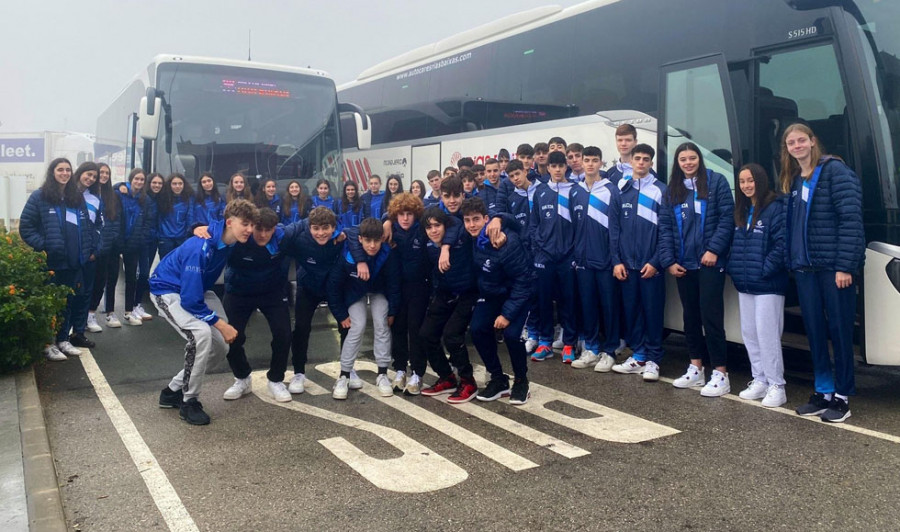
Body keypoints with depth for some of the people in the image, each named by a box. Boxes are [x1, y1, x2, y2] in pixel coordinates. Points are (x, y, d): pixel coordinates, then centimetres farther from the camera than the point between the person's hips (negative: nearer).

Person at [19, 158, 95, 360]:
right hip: (50, 261, -5)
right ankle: (48, 343, 12)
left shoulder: (77, 198, 12)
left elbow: (86, 227, 17)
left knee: (68, 301, 12)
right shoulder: (39, 197, -4)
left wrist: (88, 250, 8)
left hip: (73, 262, 5)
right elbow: (25, 227, -6)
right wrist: (42, 247, -16)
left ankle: (63, 339, 24)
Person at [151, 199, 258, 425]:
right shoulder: (201, 248, -35)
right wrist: (221, 324, -26)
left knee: (220, 346, 1)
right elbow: (190, 301, -33)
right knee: (201, 334, -30)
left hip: (197, 290, 8)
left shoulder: (230, 239, -14)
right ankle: (189, 402, -12)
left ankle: (173, 390, 20)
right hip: (168, 290, -8)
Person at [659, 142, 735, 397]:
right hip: (683, 263, 5)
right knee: (690, 316, 11)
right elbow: (665, 226, 6)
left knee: (711, 316, -5)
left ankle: (720, 374, 2)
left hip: (710, 261, -5)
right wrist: (668, 260, -3)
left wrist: (714, 249, -16)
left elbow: (727, 217, -8)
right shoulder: (672, 189, 12)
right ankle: (695, 369, 22)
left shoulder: (716, 181, -1)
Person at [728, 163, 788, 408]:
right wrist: (732, 268, 7)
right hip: (744, 285, 8)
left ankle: (776, 386, 1)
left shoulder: (775, 208, -9)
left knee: (767, 335, -7)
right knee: (749, 333, 11)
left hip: (767, 285, -8)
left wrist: (765, 269, -18)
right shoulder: (741, 211, 15)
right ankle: (759, 381, 20)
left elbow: (782, 243, -17)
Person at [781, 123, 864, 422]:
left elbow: (851, 218, -14)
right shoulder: (793, 181, 15)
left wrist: (845, 266, -18)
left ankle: (842, 397, 9)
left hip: (833, 266, -7)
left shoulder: (834, 171, -7)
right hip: (805, 268, 7)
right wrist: (791, 263, 8)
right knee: (814, 330, 10)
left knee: (840, 330, 1)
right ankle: (823, 393, 20)